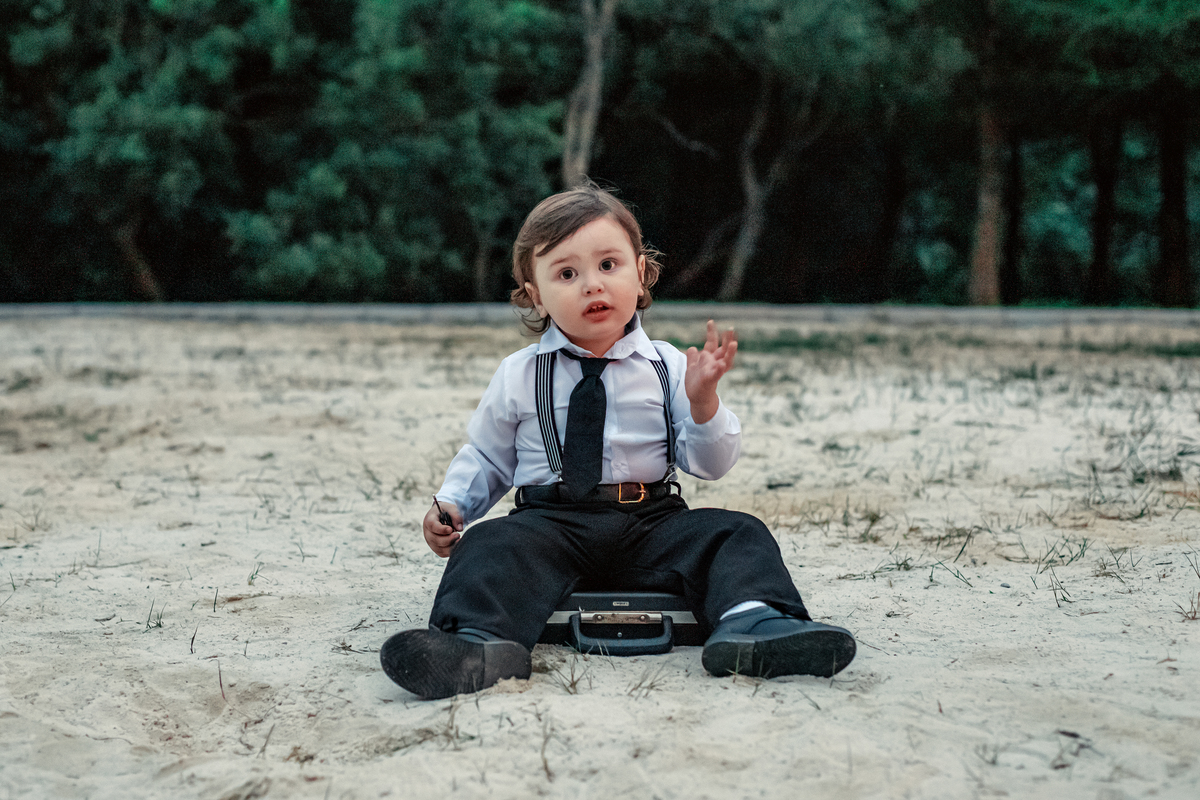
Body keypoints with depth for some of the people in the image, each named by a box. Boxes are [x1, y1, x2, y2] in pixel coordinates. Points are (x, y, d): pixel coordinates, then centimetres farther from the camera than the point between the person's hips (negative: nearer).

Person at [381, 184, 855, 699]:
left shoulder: (667, 368, 6)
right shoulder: (518, 377, 6)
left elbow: (708, 465, 3)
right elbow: (486, 456, 18)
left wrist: (703, 400, -15)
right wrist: (451, 503, 0)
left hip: (650, 521, 1)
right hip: (552, 518, -1)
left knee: (735, 535, -20)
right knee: (492, 545, -29)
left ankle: (751, 622, -43)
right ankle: (480, 645, -51)